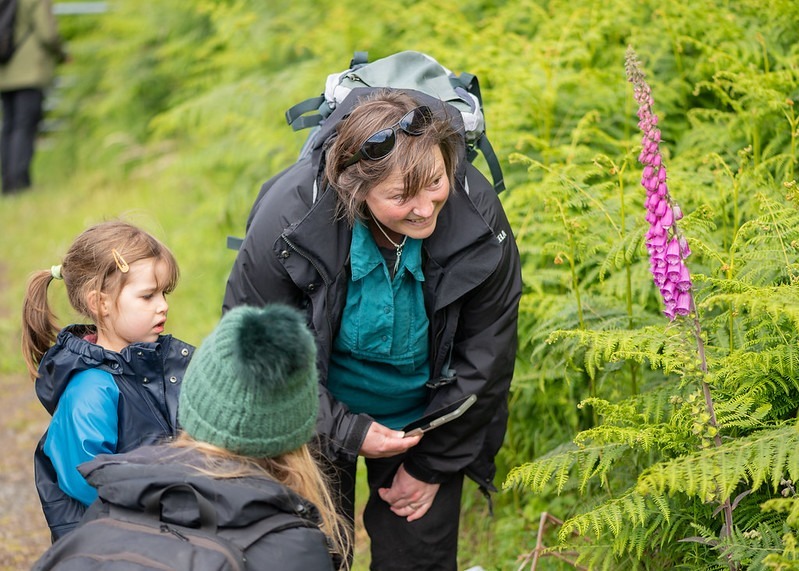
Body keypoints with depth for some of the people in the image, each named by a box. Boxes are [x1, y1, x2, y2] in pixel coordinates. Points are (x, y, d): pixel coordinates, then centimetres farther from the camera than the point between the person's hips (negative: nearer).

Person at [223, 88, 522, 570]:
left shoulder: (479, 219, -25)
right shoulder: (289, 216, -31)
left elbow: (483, 359, -11)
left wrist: (433, 466, -4)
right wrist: (345, 432, -20)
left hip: (421, 416, 1)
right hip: (316, 417, -1)